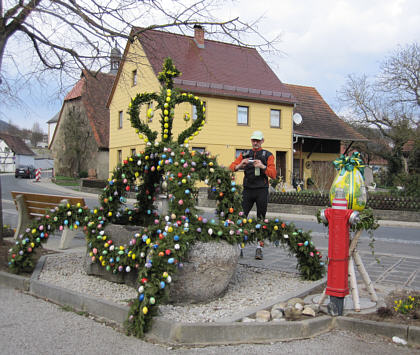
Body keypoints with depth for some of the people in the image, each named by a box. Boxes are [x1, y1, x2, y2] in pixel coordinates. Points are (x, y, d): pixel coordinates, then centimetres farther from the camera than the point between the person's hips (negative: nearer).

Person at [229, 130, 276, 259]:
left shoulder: (268, 155, 6)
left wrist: (263, 166, -20)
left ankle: (259, 248, 8)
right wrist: (239, 165, -16)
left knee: (261, 220, 2)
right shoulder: (245, 154, 12)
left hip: (262, 191, -1)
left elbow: (273, 174, -4)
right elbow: (231, 167, 5)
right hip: (248, 190, 2)